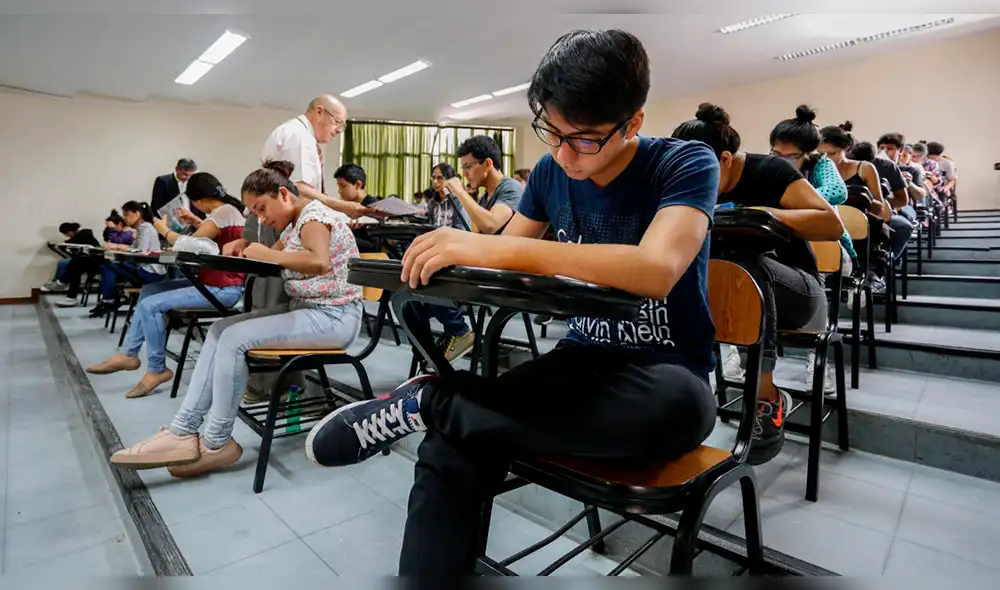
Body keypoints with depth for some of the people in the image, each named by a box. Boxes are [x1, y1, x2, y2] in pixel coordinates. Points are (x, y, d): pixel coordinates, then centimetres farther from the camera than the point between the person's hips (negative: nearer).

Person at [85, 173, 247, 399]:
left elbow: (187, 245, -14)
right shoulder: (226, 209, 13)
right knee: (149, 290, 13)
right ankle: (128, 353, 16)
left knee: (151, 305, -16)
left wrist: (164, 230, 3)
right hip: (212, 282, 11)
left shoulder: (223, 212, -18)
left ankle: (157, 370, 0)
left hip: (223, 289, -11)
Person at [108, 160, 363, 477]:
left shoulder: (314, 215, -14)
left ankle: (216, 443, -5)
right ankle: (184, 432, -1)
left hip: (333, 318, -10)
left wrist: (268, 255, -26)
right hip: (303, 309, 10)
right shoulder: (295, 225, 17)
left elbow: (319, 262, -34)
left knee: (235, 338, -19)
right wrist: (244, 250, -4)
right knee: (220, 330, 0)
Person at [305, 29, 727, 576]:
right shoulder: (551, 171, 3)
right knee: (450, 452, -25)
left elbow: (657, 271, -31)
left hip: (665, 376, -2)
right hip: (583, 359, 3)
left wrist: (494, 247, -36)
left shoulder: (686, 163, -12)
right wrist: (444, 266, -14)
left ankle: (425, 402, -26)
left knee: (681, 405, -40)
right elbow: (498, 261, 9)